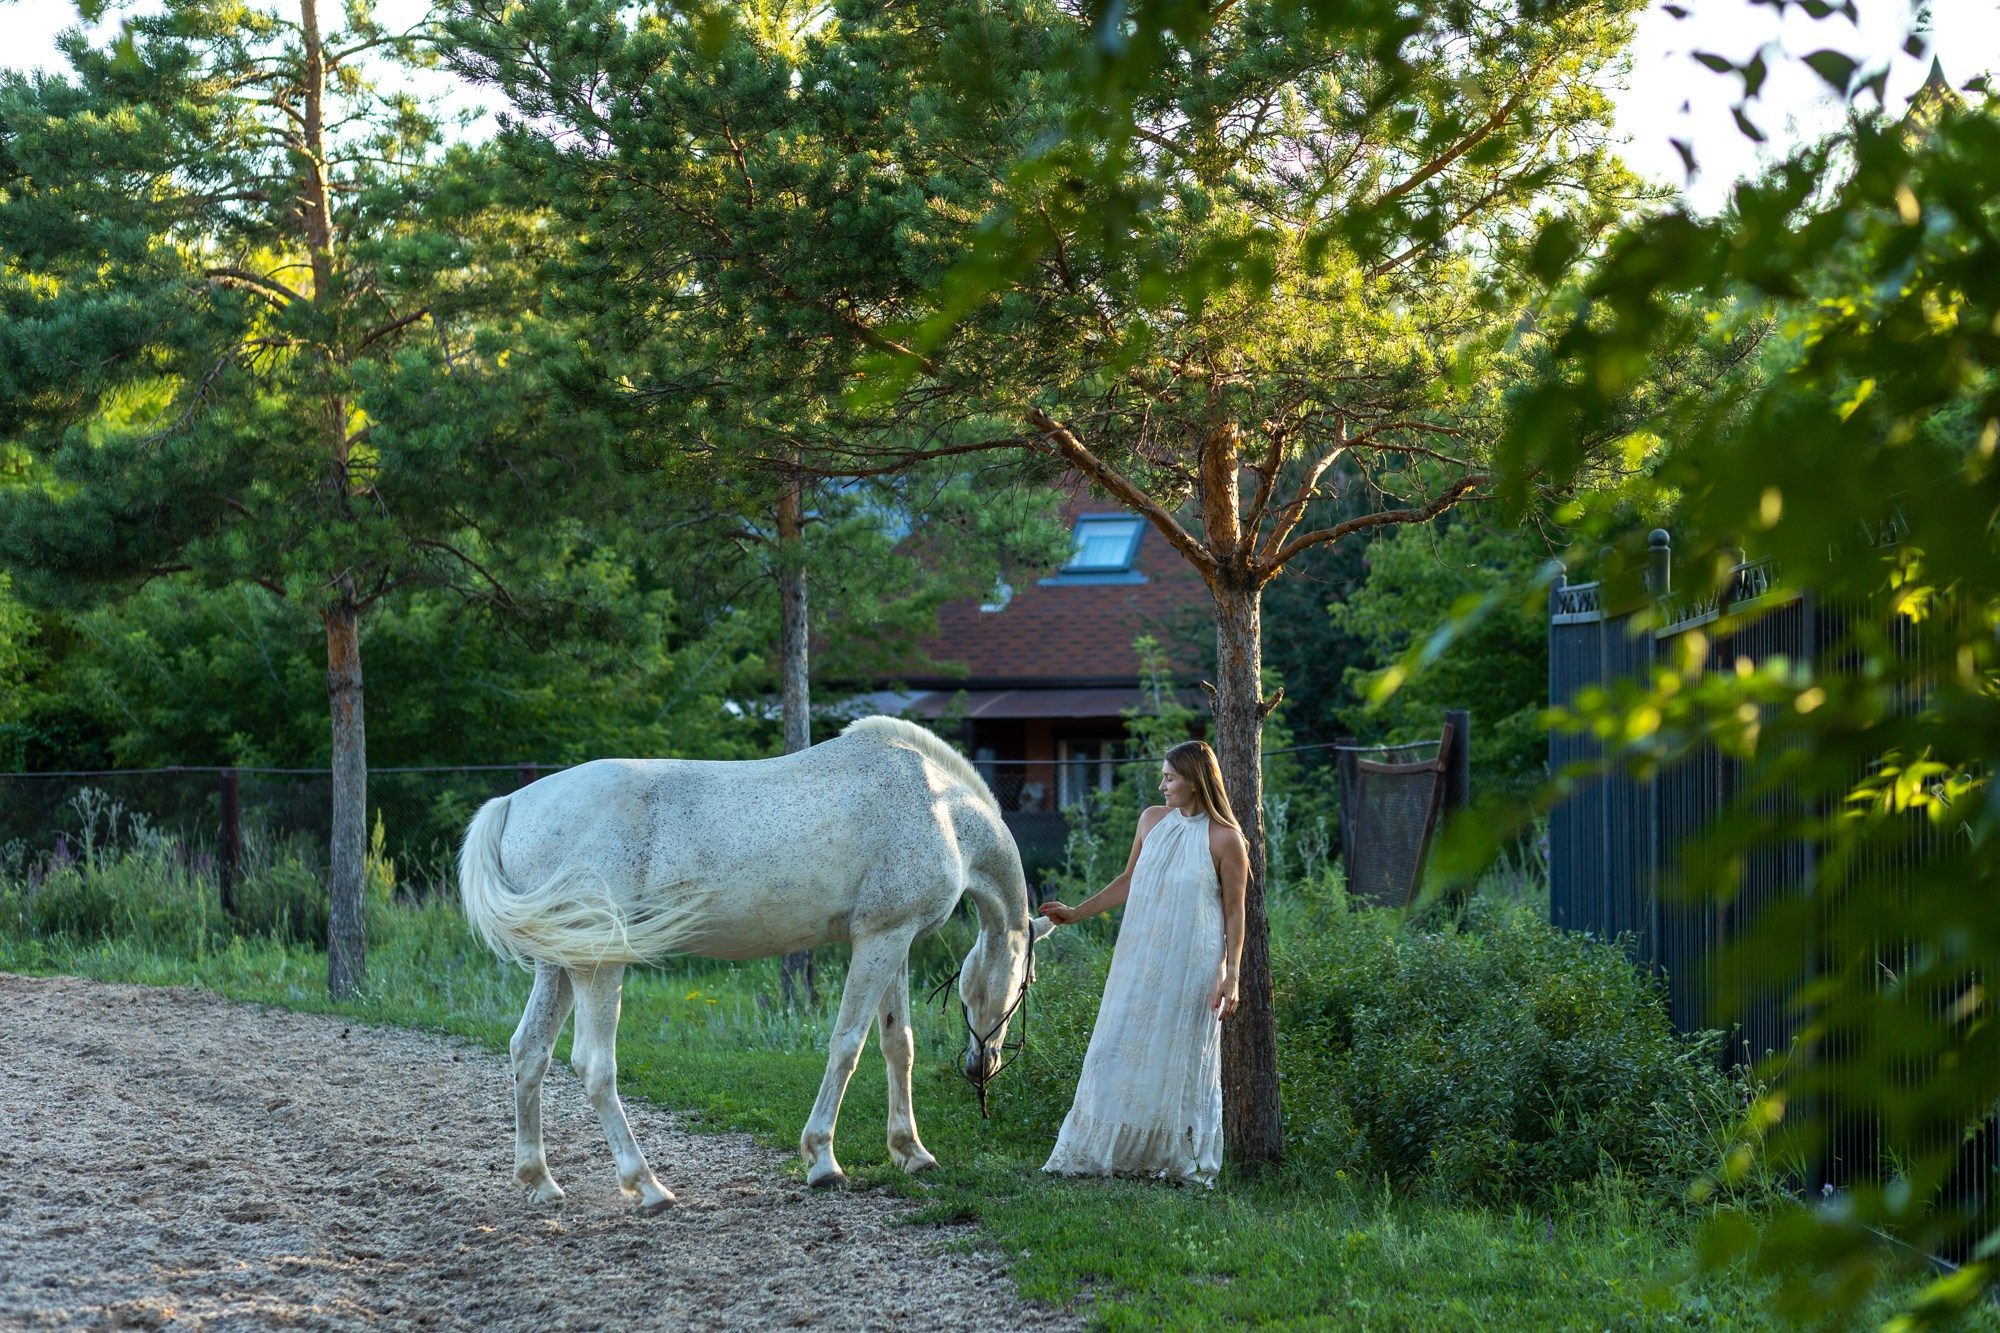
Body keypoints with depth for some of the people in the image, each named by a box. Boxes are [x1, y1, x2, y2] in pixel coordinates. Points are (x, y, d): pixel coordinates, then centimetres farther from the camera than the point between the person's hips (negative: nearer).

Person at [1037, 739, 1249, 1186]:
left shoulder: (1224, 839, -8)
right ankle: (1099, 1153, 13)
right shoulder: (1153, 821, 7)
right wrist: (1075, 913, 16)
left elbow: (1234, 912, -6)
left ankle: (1186, 1164, 11)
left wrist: (1231, 976, -10)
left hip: (1191, 966, -5)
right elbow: (1127, 882, 18)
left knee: (1183, 1060, 0)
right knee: (1120, 1052, 5)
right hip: (1140, 960, 5)